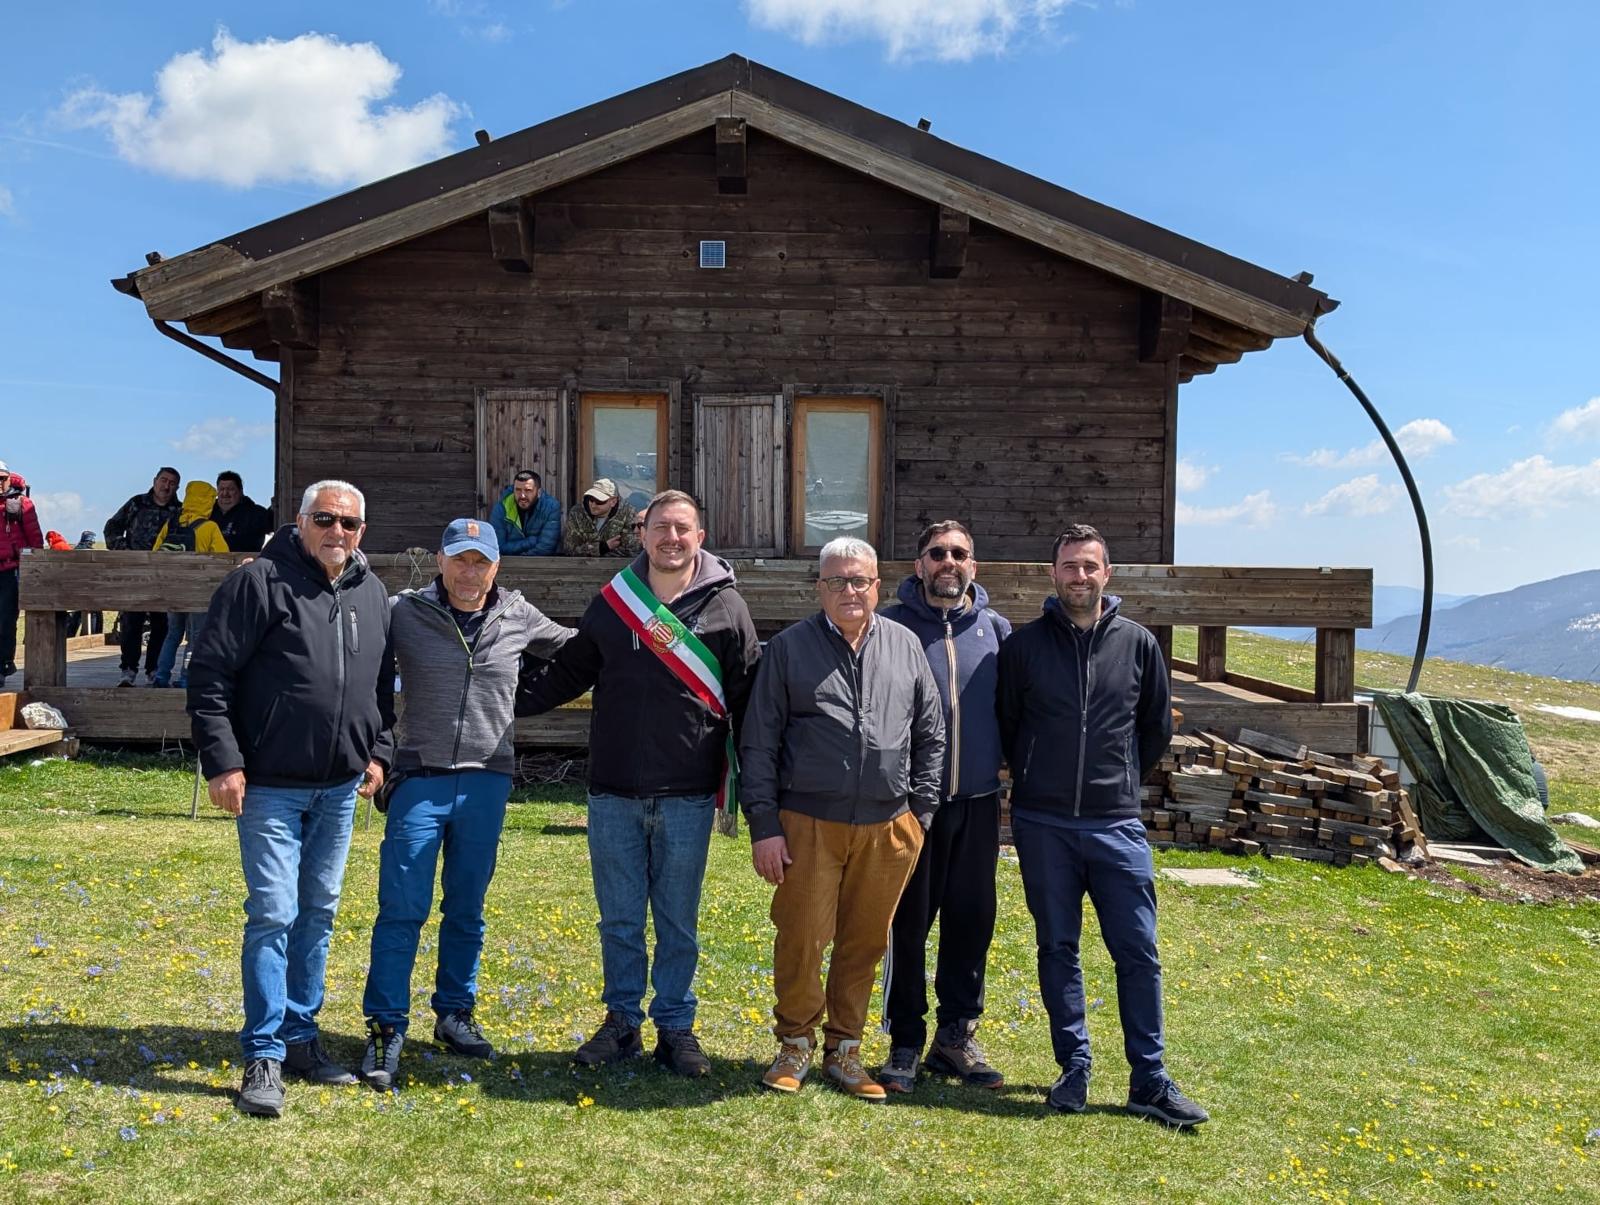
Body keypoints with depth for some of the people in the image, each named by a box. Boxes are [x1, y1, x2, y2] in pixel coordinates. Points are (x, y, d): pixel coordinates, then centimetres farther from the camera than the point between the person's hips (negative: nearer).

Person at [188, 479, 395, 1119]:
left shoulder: (372, 594, 9)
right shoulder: (259, 582, -9)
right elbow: (209, 675, -10)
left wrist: (378, 751, 11)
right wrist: (222, 761, -14)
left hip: (340, 788, 6)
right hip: (271, 785, -5)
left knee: (319, 913, 13)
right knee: (272, 914, -5)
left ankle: (300, 1037, 26)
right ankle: (264, 1055, 7)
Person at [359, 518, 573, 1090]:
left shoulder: (518, 616, 5)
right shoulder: (404, 613, -3)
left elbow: (573, 646, 21)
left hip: (486, 783, 2)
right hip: (420, 780, -2)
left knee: (467, 910, 13)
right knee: (401, 909, -2)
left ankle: (455, 1014, 29)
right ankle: (386, 1030, 9)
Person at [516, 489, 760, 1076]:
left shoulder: (725, 607, -1)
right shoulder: (612, 602, 5)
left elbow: (747, 700, 1)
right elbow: (566, 674, 15)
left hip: (687, 798, -2)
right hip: (614, 794, 2)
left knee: (679, 922, 10)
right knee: (619, 920, 12)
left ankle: (675, 1027, 24)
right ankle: (622, 1022, 26)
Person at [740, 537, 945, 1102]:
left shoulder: (906, 646, 9)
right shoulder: (789, 647, 1)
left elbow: (931, 736, 13)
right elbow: (759, 743, 0)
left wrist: (920, 813, 8)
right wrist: (764, 825, -5)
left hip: (887, 827, 3)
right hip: (808, 823, -2)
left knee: (865, 943, 10)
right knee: (802, 940, 0)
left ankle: (844, 1049, 27)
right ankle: (796, 1044, 22)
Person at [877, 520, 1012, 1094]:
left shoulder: (994, 628, 7)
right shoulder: (892, 626, -3)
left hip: (978, 800, 3)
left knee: (972, 919, 10)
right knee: (908, 922, 4)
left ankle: (956, 1036, 25)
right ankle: (905, 1043, 17)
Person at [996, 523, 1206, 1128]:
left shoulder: (1138, 643, 2)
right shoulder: (1024, 644, 0)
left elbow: (1156, 727, 15)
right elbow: (1006, 724, 11)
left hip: (1117, 825, 0)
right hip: (1042, 826, 0)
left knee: (1138, 952, 2)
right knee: (1057, 949, 8)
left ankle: (1150, 1080, 13)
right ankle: (1074, 1068, 21)